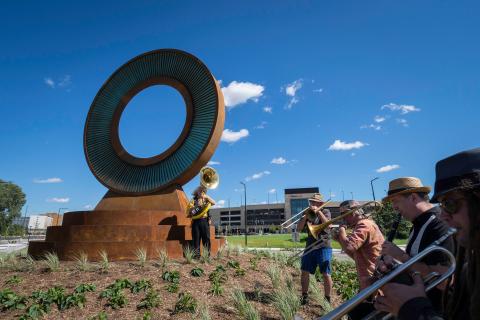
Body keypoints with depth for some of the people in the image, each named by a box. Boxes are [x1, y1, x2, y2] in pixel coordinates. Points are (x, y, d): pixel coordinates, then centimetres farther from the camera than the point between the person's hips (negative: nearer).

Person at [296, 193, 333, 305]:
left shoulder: (325, 212, 2)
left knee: (326, 274, -2)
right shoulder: (308, 213, 11)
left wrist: (318, 211, -17)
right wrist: (305, 216, -10)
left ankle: (327, 299, 13)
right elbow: (298, 229, 3)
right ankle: (304, 297, 19)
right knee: (305, 272, 5)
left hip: (323, 247, -4)